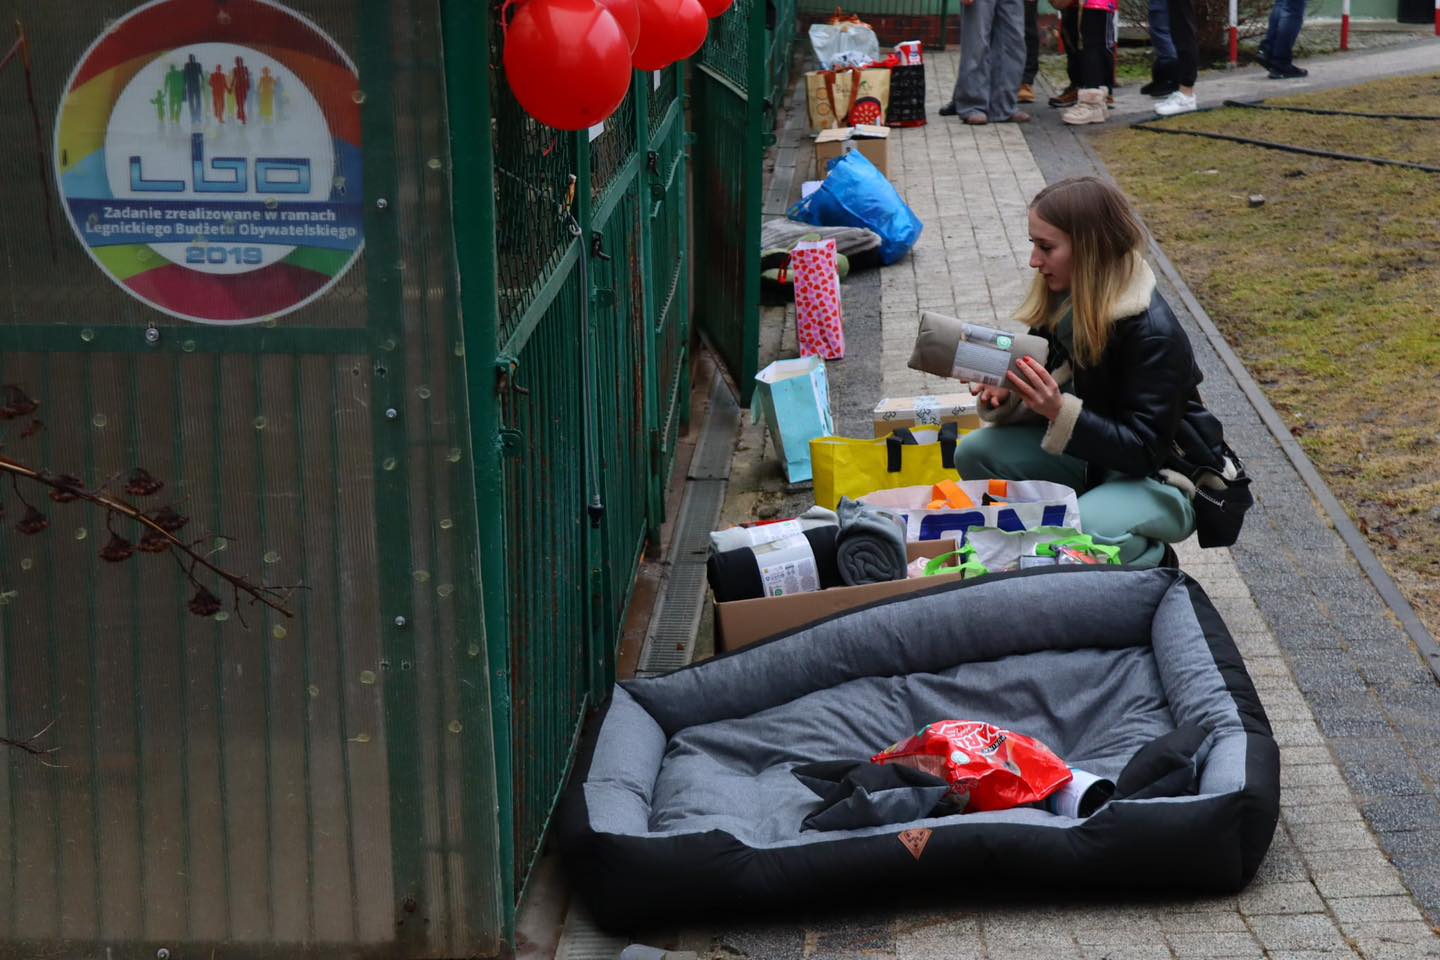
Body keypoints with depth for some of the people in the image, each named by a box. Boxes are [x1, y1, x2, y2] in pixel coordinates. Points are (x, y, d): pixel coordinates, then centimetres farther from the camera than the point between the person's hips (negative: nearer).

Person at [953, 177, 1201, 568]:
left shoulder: (1153, 333, -26)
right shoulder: (1059, 302, -4)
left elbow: (1144, 450, -26)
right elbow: (1047, 400, 4)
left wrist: (1061, 411, -37)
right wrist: (1005, 398, -19)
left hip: (1162, 478, -7)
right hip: (1092, 453, 7)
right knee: (975, 452, -11)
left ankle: (1150, 561, -2)